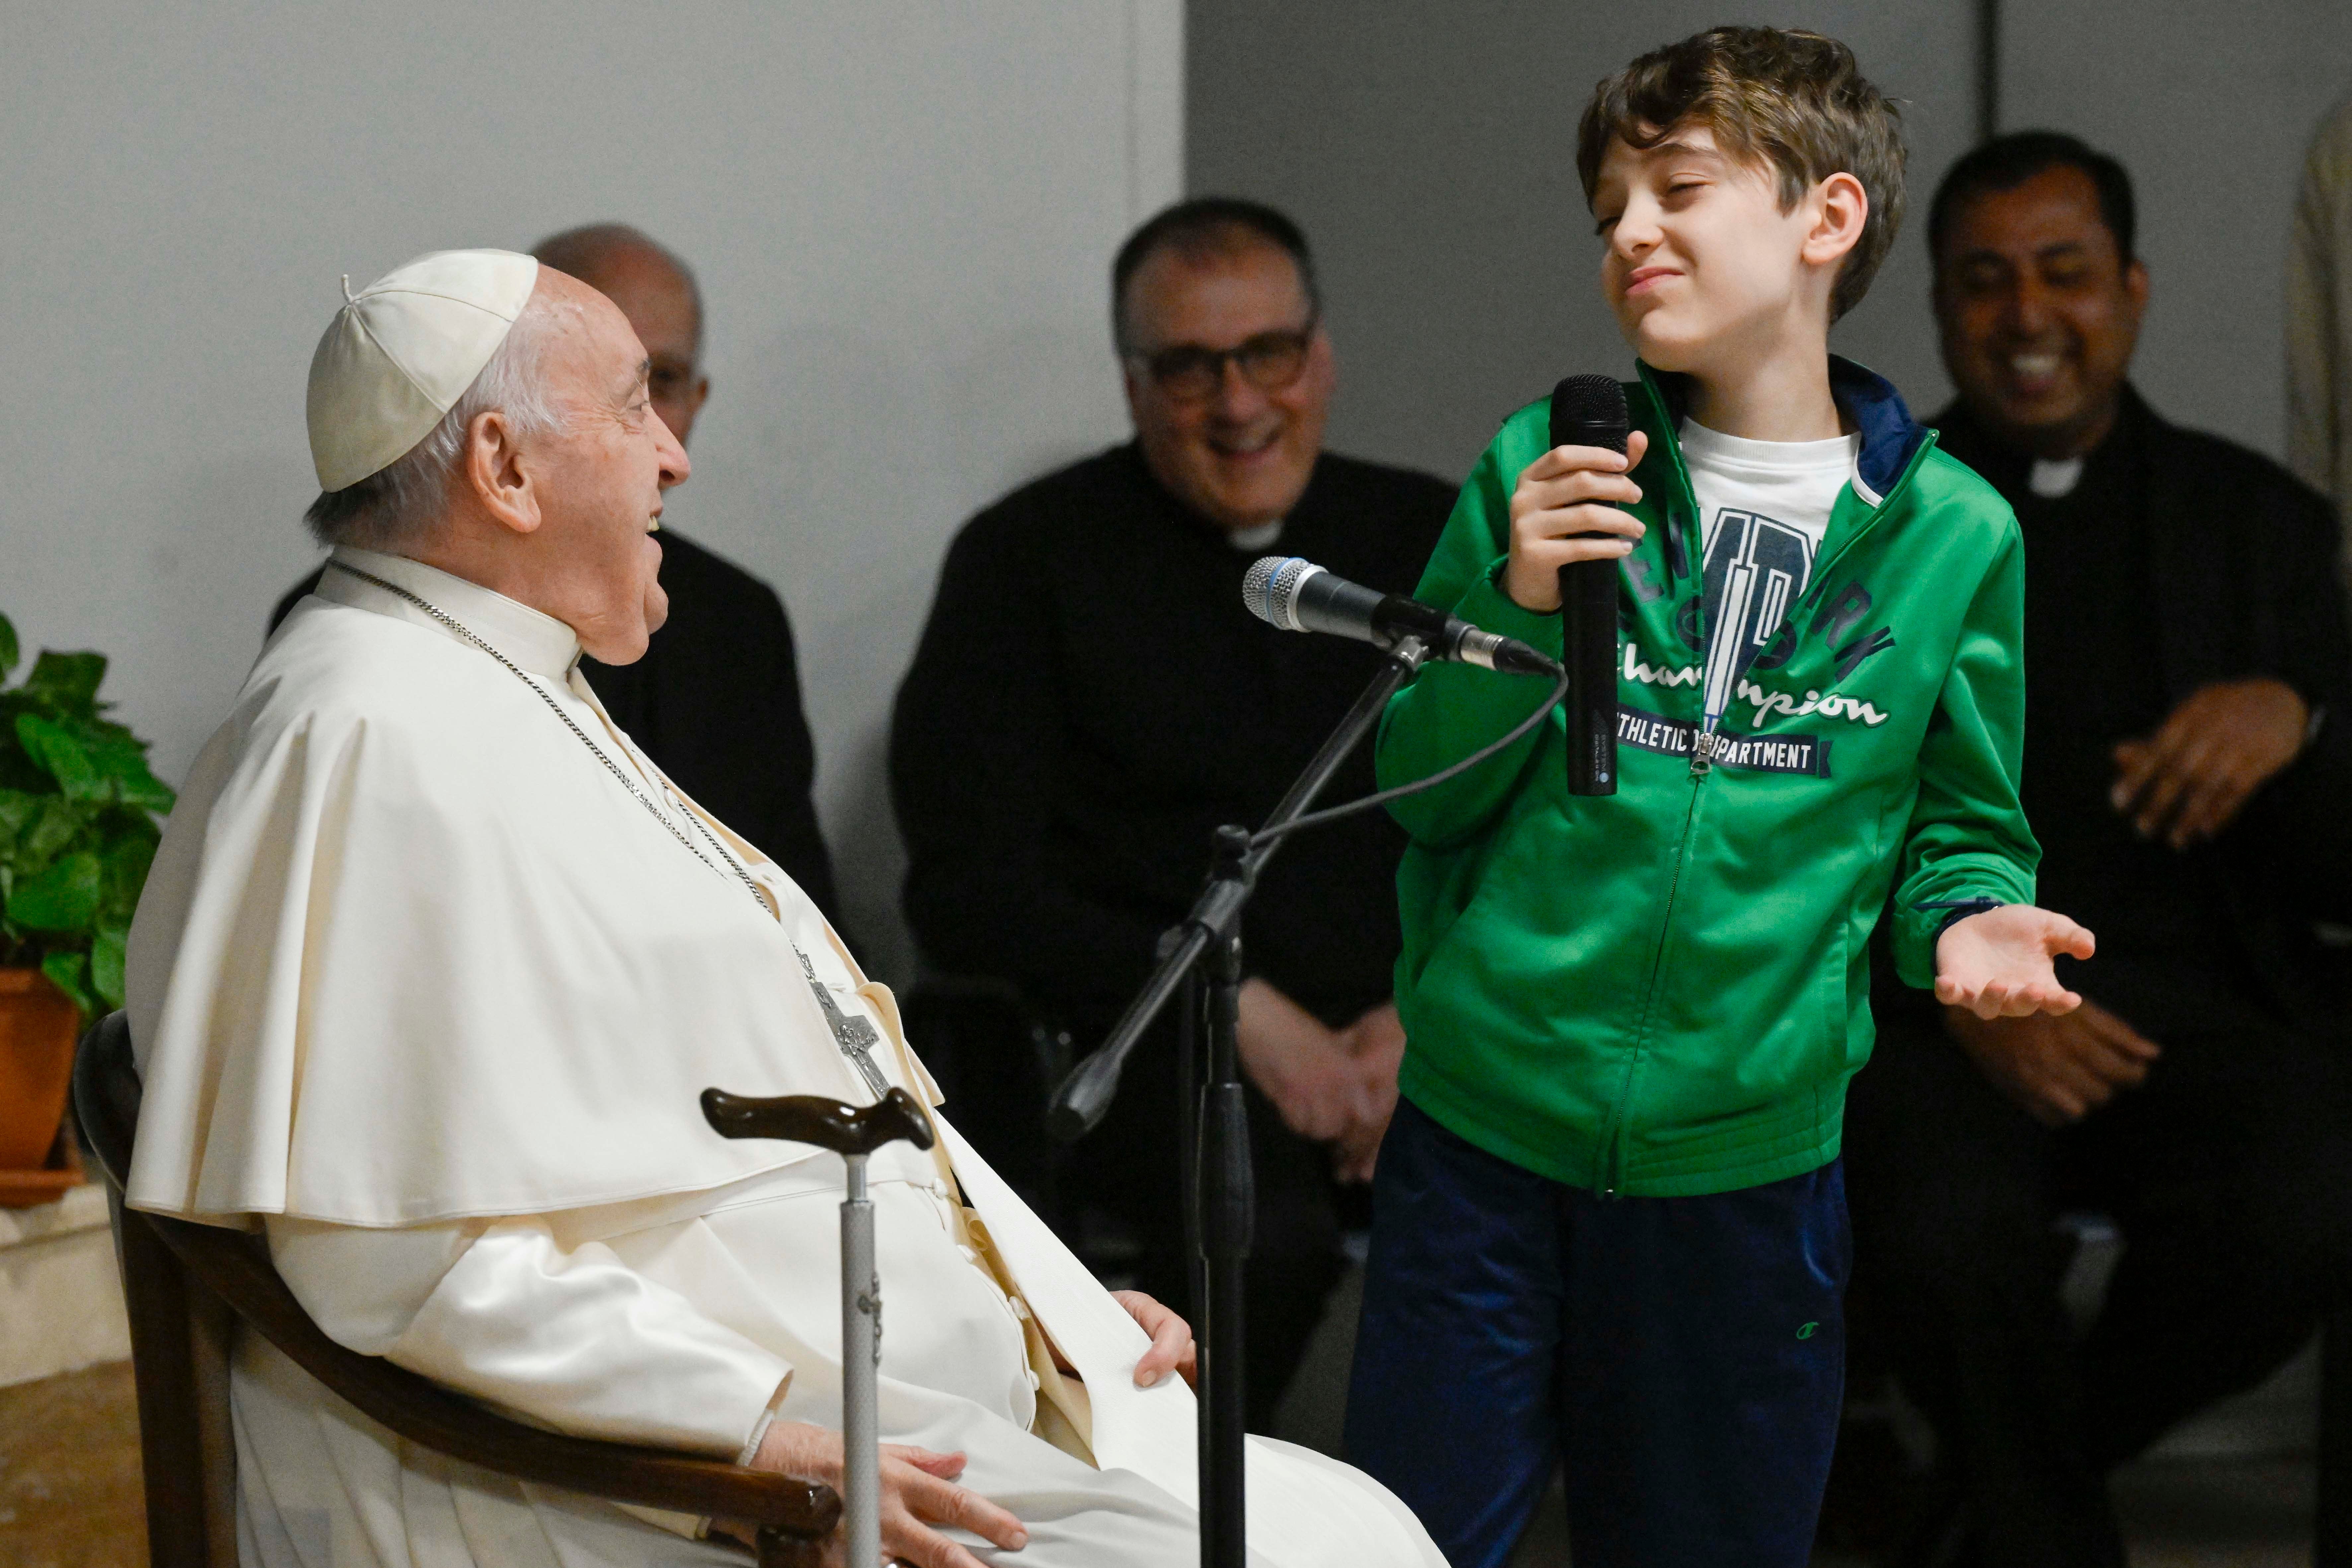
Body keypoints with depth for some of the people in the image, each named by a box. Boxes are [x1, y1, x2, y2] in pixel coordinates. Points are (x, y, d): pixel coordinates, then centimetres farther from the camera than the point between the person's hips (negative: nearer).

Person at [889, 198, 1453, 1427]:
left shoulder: (1430, 541, 17)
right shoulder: (1031, 557, 7)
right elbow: (966, 894, -1)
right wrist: (1237, 1012, -10)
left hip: (1418, 1037, 3)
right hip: (1153, 1046, -3)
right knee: (1263, 1234, -36)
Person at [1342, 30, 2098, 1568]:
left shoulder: (1953, 533, 0)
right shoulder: (1544, 470, 1)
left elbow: (1961, 825, 11)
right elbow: (1421, 791, 2)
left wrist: (1962, 919, -11)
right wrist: (1517, 606, -14)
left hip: (1748, 1154, 0)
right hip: (1484, 1132, 0)